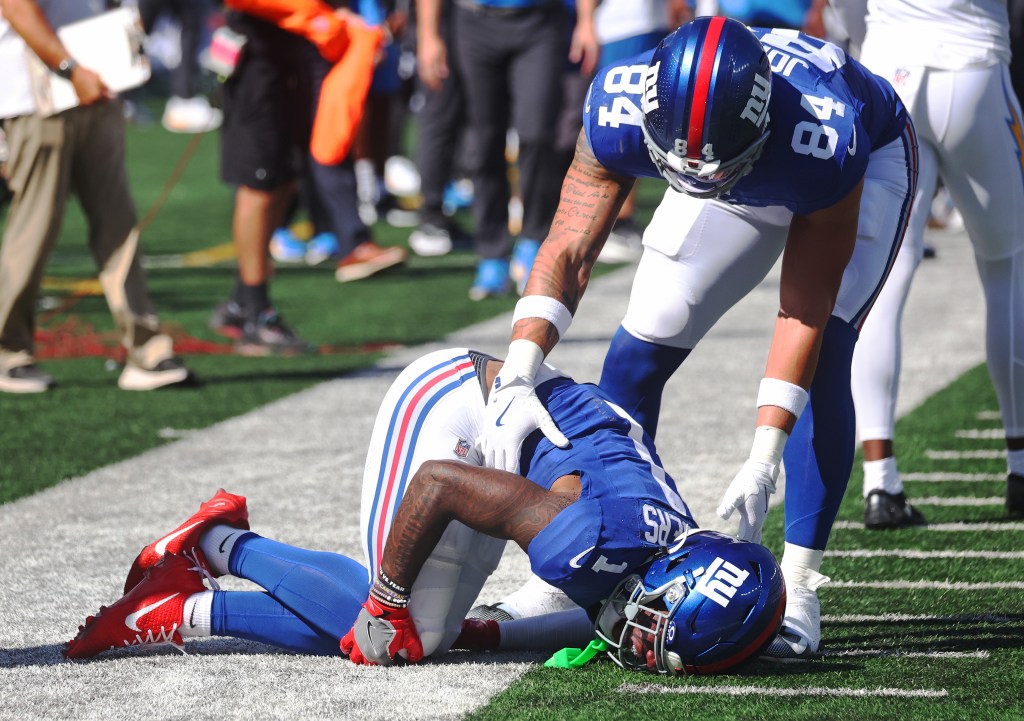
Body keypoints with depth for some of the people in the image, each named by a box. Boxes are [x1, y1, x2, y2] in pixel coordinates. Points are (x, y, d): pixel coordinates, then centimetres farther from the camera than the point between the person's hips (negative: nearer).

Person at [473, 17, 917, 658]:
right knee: (637, 358, -6)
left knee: (822, 363, -24)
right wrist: (517, 378, -49)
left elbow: (805, 310, -36)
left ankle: (797, 589, -15)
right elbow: (569, 250, -34)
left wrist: (765, 460, -39)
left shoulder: (825, 143, -45)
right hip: (743, 179, 4)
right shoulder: (622, 108, -38)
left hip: (870, 162, -4)